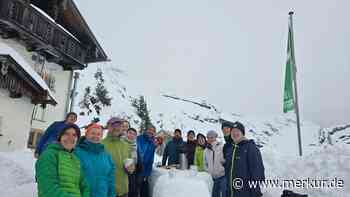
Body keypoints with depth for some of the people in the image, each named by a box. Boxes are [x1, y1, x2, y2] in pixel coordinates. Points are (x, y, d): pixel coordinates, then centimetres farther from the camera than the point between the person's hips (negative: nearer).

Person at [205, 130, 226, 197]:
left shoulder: (222, 147, -11)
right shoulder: (206, 150, 8)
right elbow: (205, 163, 20)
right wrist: (208, 170, 10)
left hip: (223, 176, -6)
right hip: (215, 178, 6)